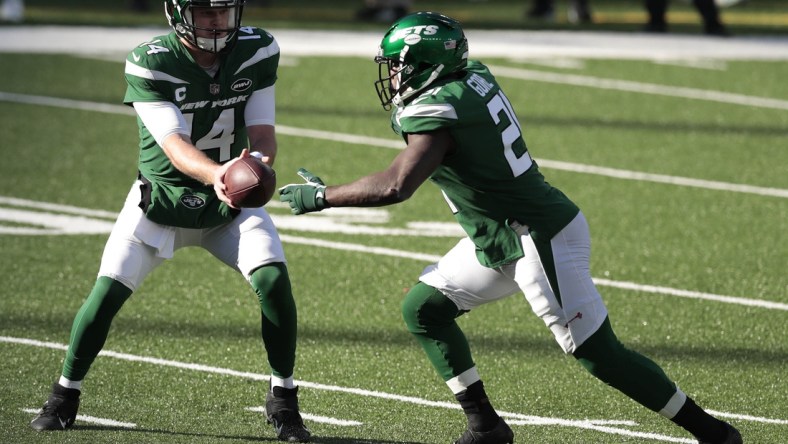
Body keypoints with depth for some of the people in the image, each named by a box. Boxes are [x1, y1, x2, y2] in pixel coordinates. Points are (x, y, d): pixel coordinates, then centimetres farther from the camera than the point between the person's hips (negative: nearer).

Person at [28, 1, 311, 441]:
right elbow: (174, 145, -31)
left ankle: (283, 400, 1)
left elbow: (262, 133, -12)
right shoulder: (151, 64, -22)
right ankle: (65, 395, 12)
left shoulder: (258, 52, -12)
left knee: (274, 280, -18)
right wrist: (215, 174, -53)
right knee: (108, 291, -11)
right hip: (163, 193, -2)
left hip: (233, 197, 2)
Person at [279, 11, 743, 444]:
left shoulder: (440, 112, -23)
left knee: (600, 356, -4)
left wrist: (322, 196, -19)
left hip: (540, 240, -10)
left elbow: (395, 186, -32)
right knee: (424, 308, 10)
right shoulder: (474, 76, 3)